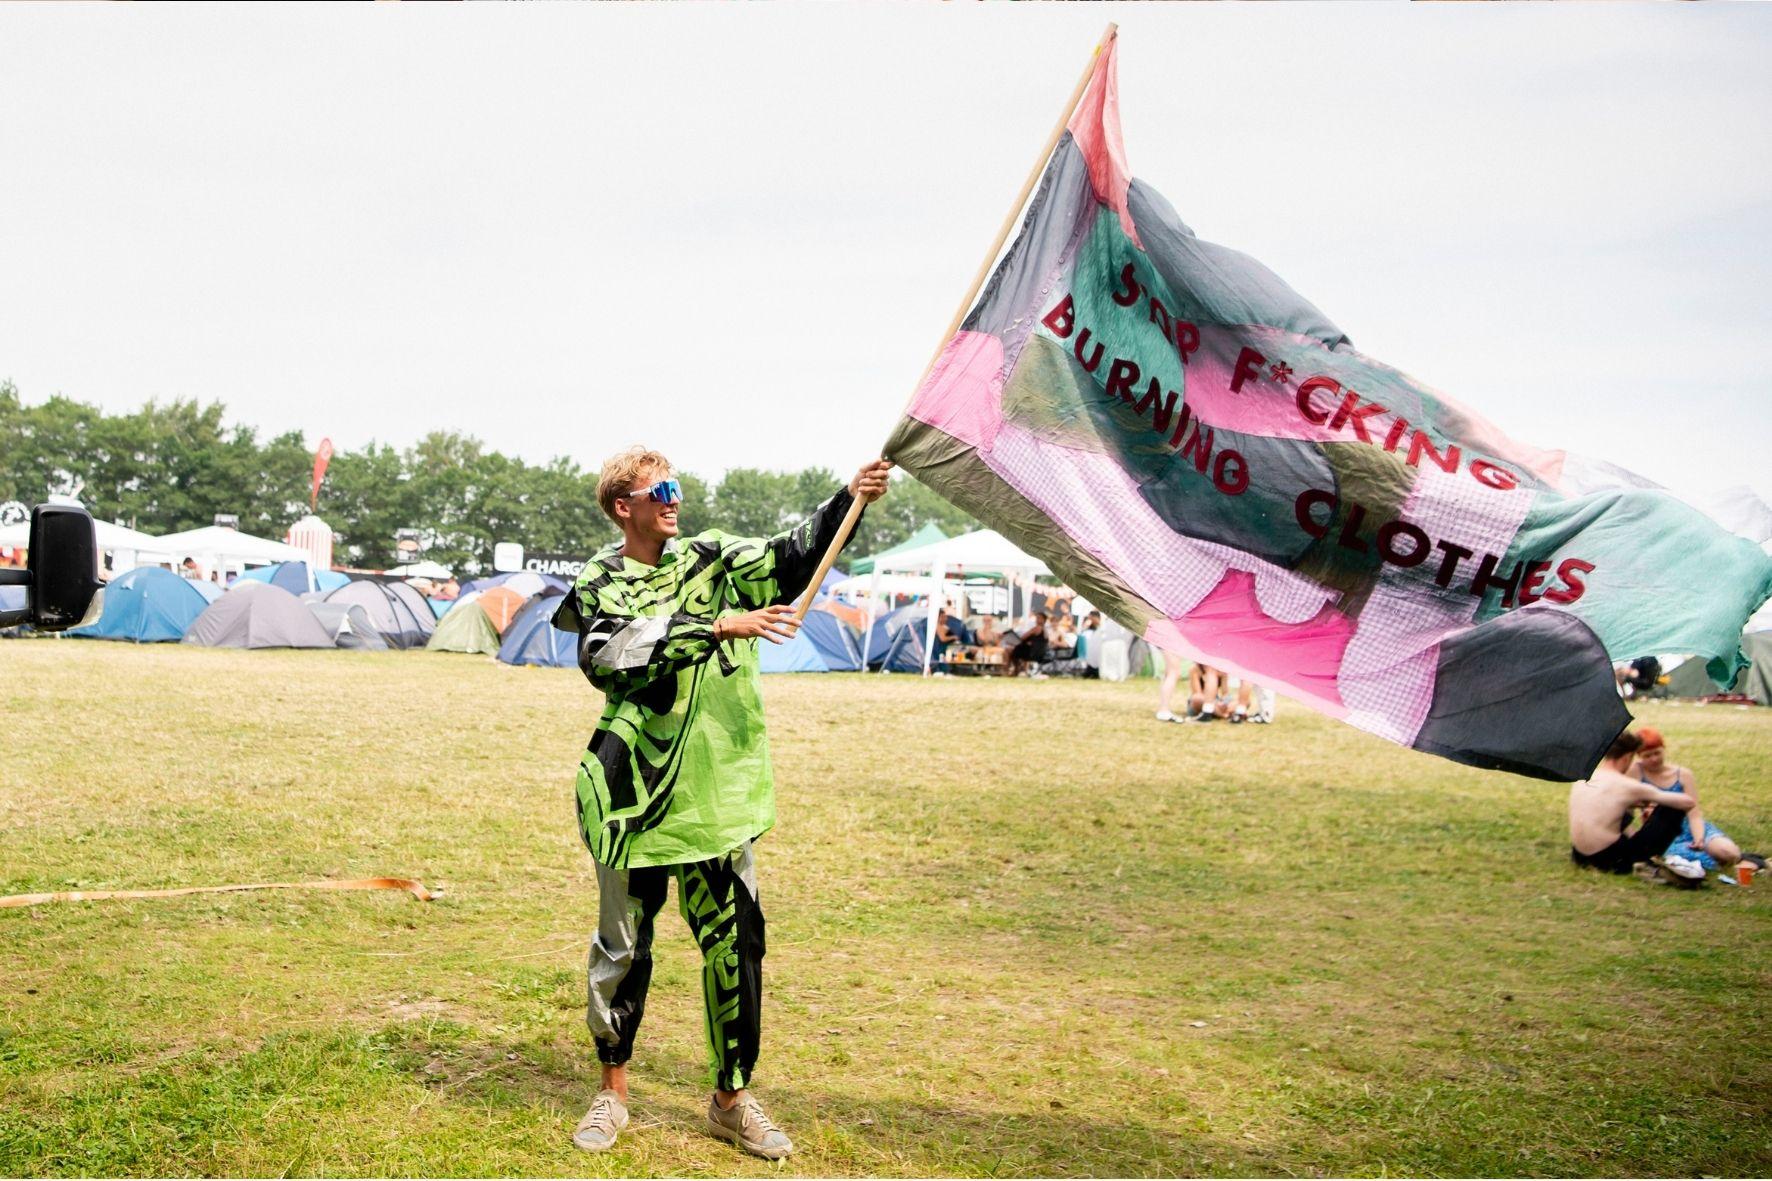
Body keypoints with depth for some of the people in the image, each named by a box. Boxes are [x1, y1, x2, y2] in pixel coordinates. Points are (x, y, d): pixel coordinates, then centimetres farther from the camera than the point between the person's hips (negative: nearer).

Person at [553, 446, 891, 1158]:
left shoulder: (710, 560, 8)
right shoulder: (598, 586, -1)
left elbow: (792, 557, -4)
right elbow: (611, 659, -19)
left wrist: (850, 499, -20)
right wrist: (718, 627, -25)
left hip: (717, 787, 2)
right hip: (634, 792, -2)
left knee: (735, 941, 4)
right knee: (622, 945, 10)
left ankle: (732, 1099, 19)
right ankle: (613, 1091, 28)